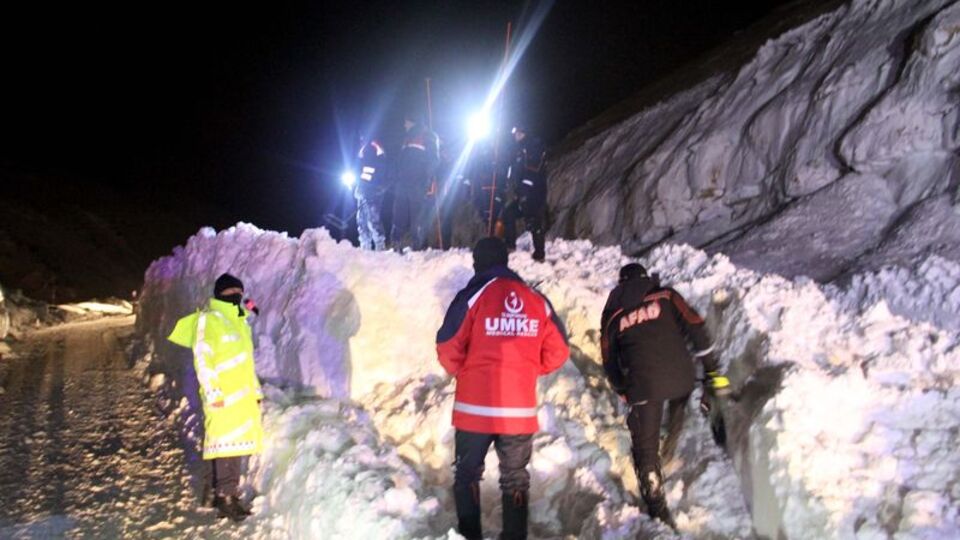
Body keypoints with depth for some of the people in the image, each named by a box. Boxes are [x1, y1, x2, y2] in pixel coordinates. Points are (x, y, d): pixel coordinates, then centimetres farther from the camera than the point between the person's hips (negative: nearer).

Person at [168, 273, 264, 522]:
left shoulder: (240, 322, 19)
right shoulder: (208, 319, -6)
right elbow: (202, 359, -12)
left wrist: (256, 389, 20)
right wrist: (212, 392, -18)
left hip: (243, 396, 8)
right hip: (224, 398, -8)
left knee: (237, 444, 10)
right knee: (227, 445, -8)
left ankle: (226, 494, 19)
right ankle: (226, 497, -1)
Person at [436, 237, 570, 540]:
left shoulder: (472, 295, -9)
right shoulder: (537, 300, 2)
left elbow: (448, 348, -12)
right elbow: (558, 352, 4)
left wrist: (462, 372, 8)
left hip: (476, 407, -2)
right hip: (521, 409, 3)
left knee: (468, 473, 16)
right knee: (515, 478, 18)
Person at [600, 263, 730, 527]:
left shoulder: (612, 313, 15)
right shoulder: (665, 295, 11)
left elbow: (609, 361, 16)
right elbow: (695, 328, 2)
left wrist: (623, 391, 29)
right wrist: (713, 370, 4)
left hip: (643, 386, -1)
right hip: (681, 376, 1)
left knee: (646, 448, 10)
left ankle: (658, 512, 9)